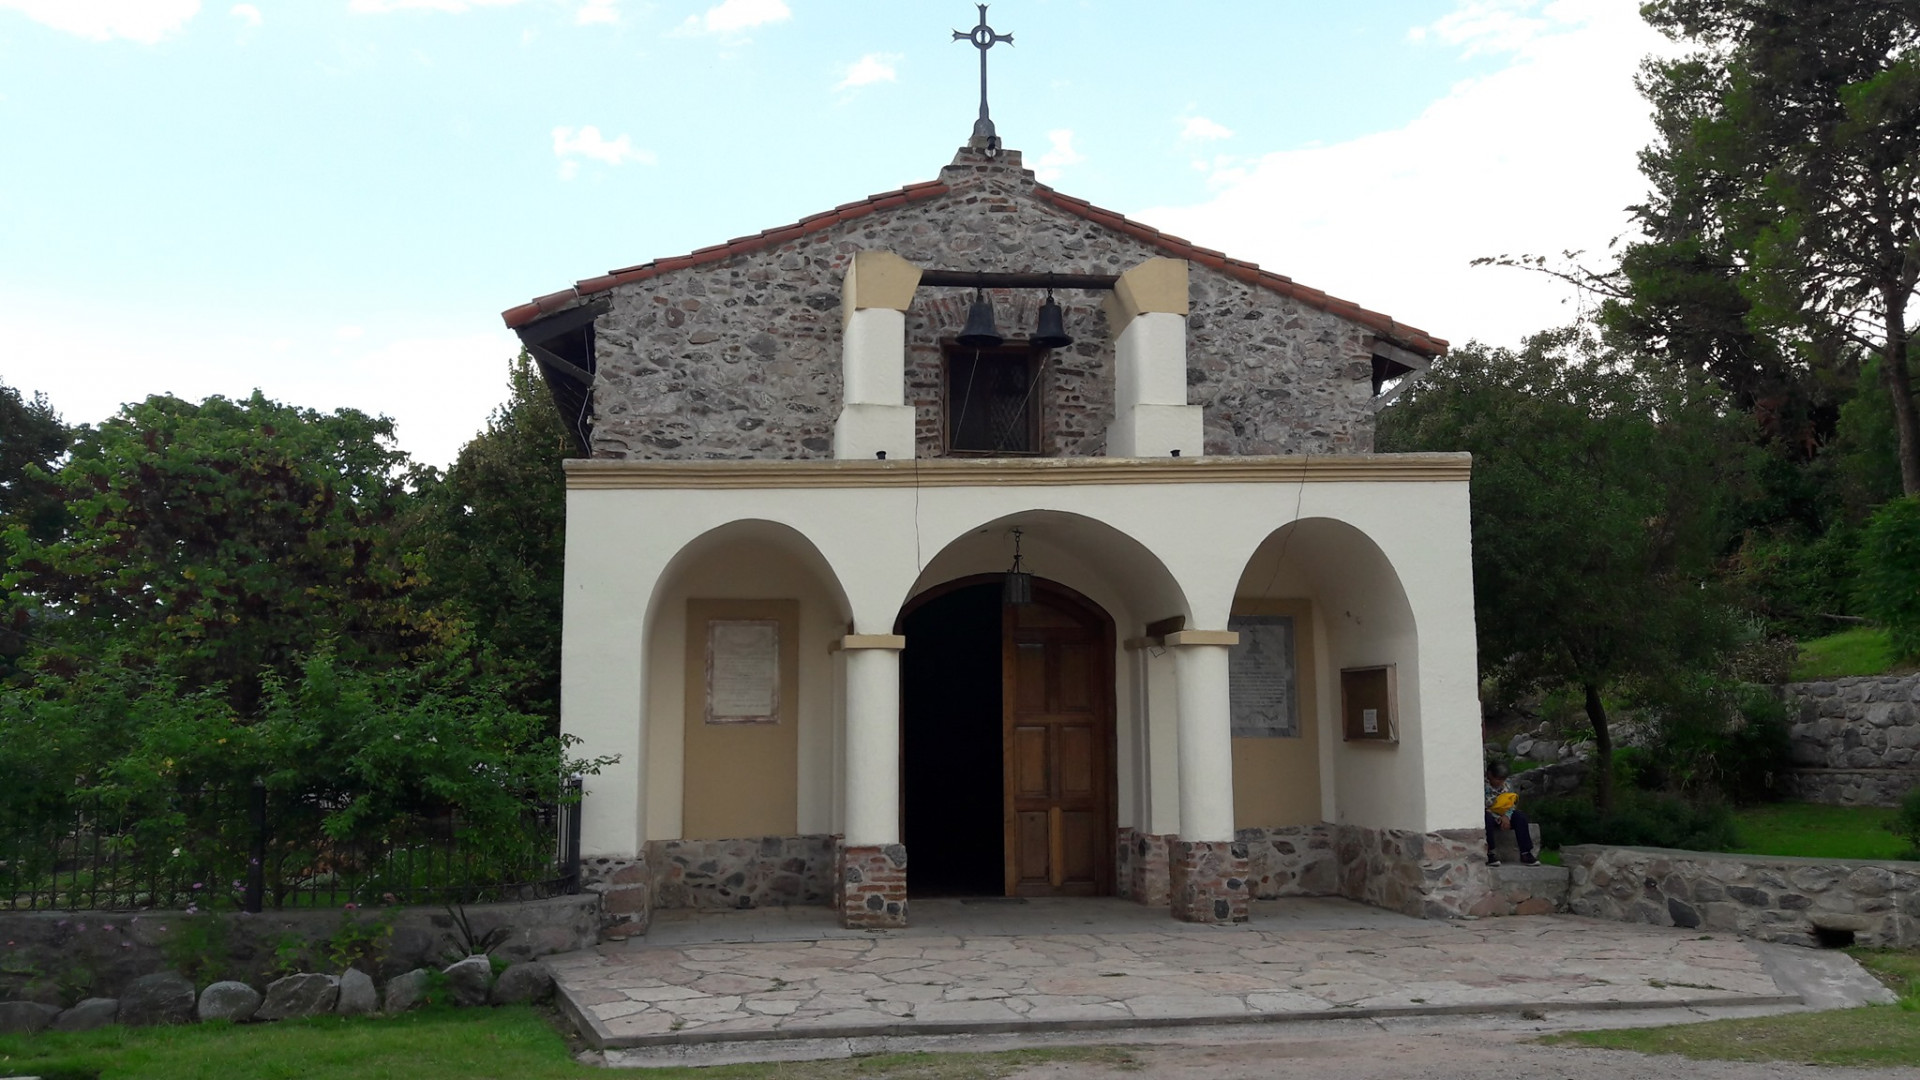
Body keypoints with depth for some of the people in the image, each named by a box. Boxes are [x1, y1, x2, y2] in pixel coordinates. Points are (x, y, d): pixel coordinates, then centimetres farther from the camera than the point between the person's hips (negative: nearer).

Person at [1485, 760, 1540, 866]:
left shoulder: (1507, 785, 5)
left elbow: (1511, 805, -1)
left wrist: (1507, 816, -22)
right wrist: (1497, 818, -27)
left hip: (1503, 815, 6)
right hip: (1490, 814, -6)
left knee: (1520, 817, -18)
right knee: (1487, 818, -40)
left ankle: (1525, 853, -17)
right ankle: (1489, 853, -33)